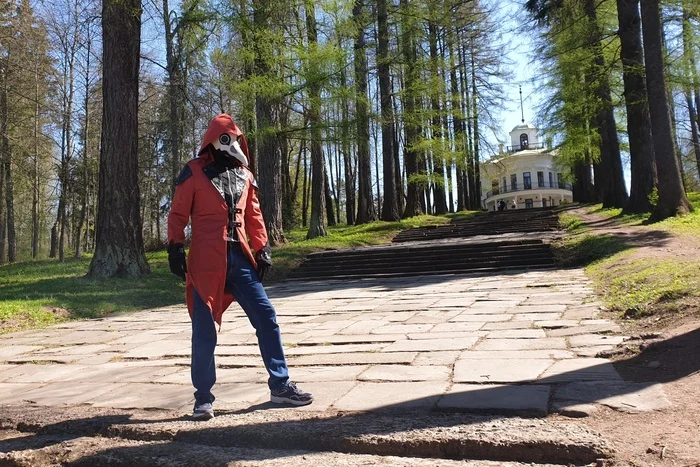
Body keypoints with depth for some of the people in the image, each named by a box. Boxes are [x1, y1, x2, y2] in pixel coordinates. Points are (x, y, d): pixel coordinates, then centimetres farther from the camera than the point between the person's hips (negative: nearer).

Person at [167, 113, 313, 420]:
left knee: (266, 317, 4)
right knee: (204, 330, 2)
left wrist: (262, 249, 9)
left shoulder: (244, 174, 15)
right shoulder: (194, 172, 0)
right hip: (206, 261, -5)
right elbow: (178, 215, 0)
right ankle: (203, 397, 16)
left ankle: (280, 386, 15)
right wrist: (175, 248, -9)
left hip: (239, 257, 5)